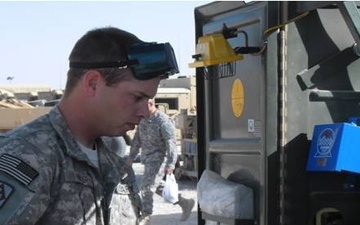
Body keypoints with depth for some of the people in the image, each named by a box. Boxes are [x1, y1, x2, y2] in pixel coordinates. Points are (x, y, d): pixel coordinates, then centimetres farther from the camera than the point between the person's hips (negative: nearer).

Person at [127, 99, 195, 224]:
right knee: (159, 186, 15)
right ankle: (185, 203, 28)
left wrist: (170, 164, -26)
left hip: (158, 159, -9)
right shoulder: (143, 119, 8)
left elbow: (171, 143, -21)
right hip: (147, 158, 9)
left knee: (147, 188, -10)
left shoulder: (163, 121, -18)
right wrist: (132, 155, 18)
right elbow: (137, 139, 18)